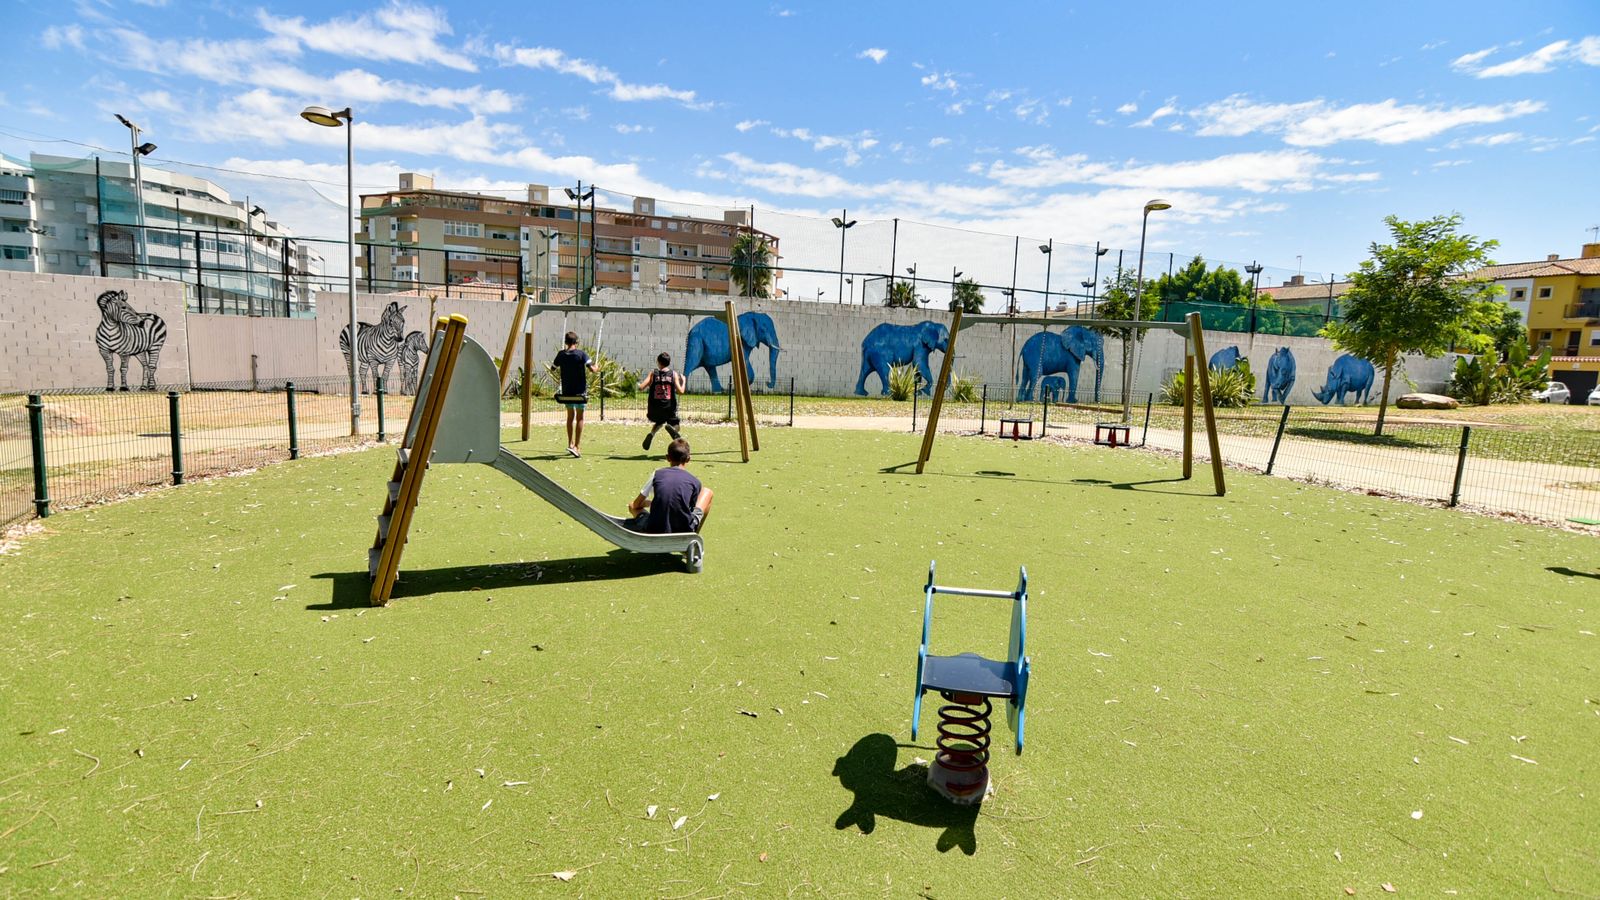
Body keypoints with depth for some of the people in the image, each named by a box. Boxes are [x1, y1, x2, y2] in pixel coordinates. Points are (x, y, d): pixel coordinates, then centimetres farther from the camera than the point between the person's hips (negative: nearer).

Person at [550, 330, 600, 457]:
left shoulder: (561, 354, 0)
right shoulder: (581, 354, -11)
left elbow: (552, 369, 13)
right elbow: (592, 369, -19)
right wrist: (597, 368, 3)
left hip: (566, 391, 4)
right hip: (580, 391, -4)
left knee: (570, 416, 18)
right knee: (579, 418, 2)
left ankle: (570, 444, 21)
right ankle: (577, 447, -3)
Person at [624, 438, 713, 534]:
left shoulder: (657, 474, 4)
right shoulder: (694, 481, 2)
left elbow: (636, 504, 11)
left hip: (654, 531, 1)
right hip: (684, 531, -1)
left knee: (632, 506, 32)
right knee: (707, 491, 20)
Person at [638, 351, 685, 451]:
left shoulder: (653, 374, -1)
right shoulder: (673, 374, -1)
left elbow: (641, 387, -9)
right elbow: (680, 391, -8)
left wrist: (639, 383, 15)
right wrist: (683, 381, 11)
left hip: (655, 408, 2)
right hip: (670, 408, -2)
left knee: (659, 422, 32)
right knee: (675, 427, 13)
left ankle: (652, 433, -1)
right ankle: (670, 428, -25)